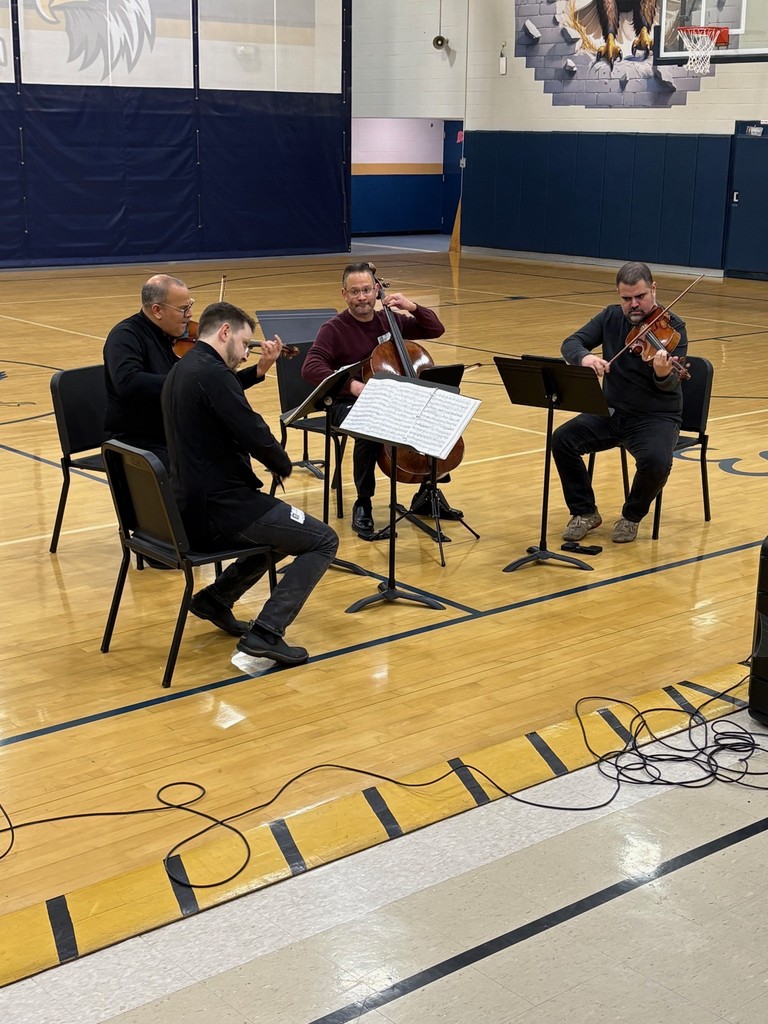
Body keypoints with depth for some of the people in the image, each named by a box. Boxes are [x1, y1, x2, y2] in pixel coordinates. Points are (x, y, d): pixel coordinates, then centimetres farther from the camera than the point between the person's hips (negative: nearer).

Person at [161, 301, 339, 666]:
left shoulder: (180, 371, 14)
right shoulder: (211, 373, -18)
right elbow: (255, 435, -22)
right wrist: (283, 465, -3)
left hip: (191, 506, 10)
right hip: (219, 510, -10)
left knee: (286, 527, 30)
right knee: (323, 541, -1)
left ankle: (216, 598, 23)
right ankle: (265, 633, -9)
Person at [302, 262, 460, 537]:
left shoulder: (390, 320, 6)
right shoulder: (334, 330, -9)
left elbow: (436, 330, 10)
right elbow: (310, 368, -23)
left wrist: (413, 307, -8)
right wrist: (351, 384, -37)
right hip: (349, 404, -5)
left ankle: (427, 495, 6)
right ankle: (363, 506, -19)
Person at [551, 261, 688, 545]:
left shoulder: (672, 327, -10)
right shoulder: (611, 318, 3)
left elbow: (671, 384, -22)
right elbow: (570, 343, -4)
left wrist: (663, 374, -47)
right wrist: (584, 357, -28)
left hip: (656, 417, -4)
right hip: (612, 412, 4)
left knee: (656, 461, -33)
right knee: (562, 439, -19)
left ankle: (632, 516, -1)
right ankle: (585, 513, 0)